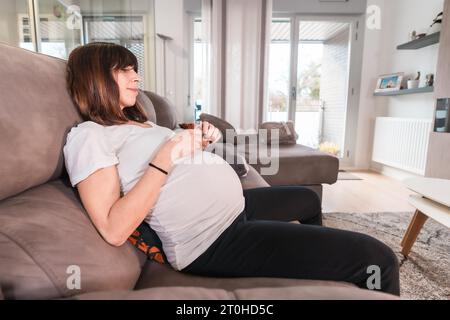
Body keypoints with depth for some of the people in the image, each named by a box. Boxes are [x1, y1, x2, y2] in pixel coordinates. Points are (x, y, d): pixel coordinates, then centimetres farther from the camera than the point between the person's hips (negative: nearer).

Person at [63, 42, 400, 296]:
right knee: (377, 259, -15)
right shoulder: (88, 136, -9)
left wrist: (199, 142, 4)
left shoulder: (137, 122, 20)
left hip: (236, 205, 10)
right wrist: (163, 159, -24)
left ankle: (322, 266, 58)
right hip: (214, 239, -10)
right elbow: (114, 230, -21)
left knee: (309, 199, 34)